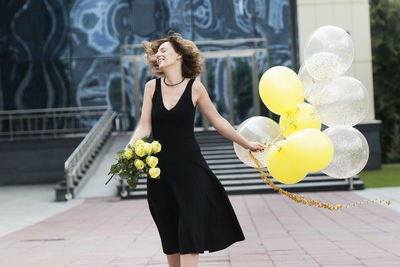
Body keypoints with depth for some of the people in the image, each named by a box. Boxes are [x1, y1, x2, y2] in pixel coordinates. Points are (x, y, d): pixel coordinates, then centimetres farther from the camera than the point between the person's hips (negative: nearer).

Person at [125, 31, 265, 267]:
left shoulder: (195, 87, -3)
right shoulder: (152, 87, 3)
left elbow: (217, 120, 7)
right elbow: (144, 128, -1)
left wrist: (246, 144, 12)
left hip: (189, 167, -2)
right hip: (160, 169, 3)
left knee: (190, 230, -9)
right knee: (170, 234, 9)